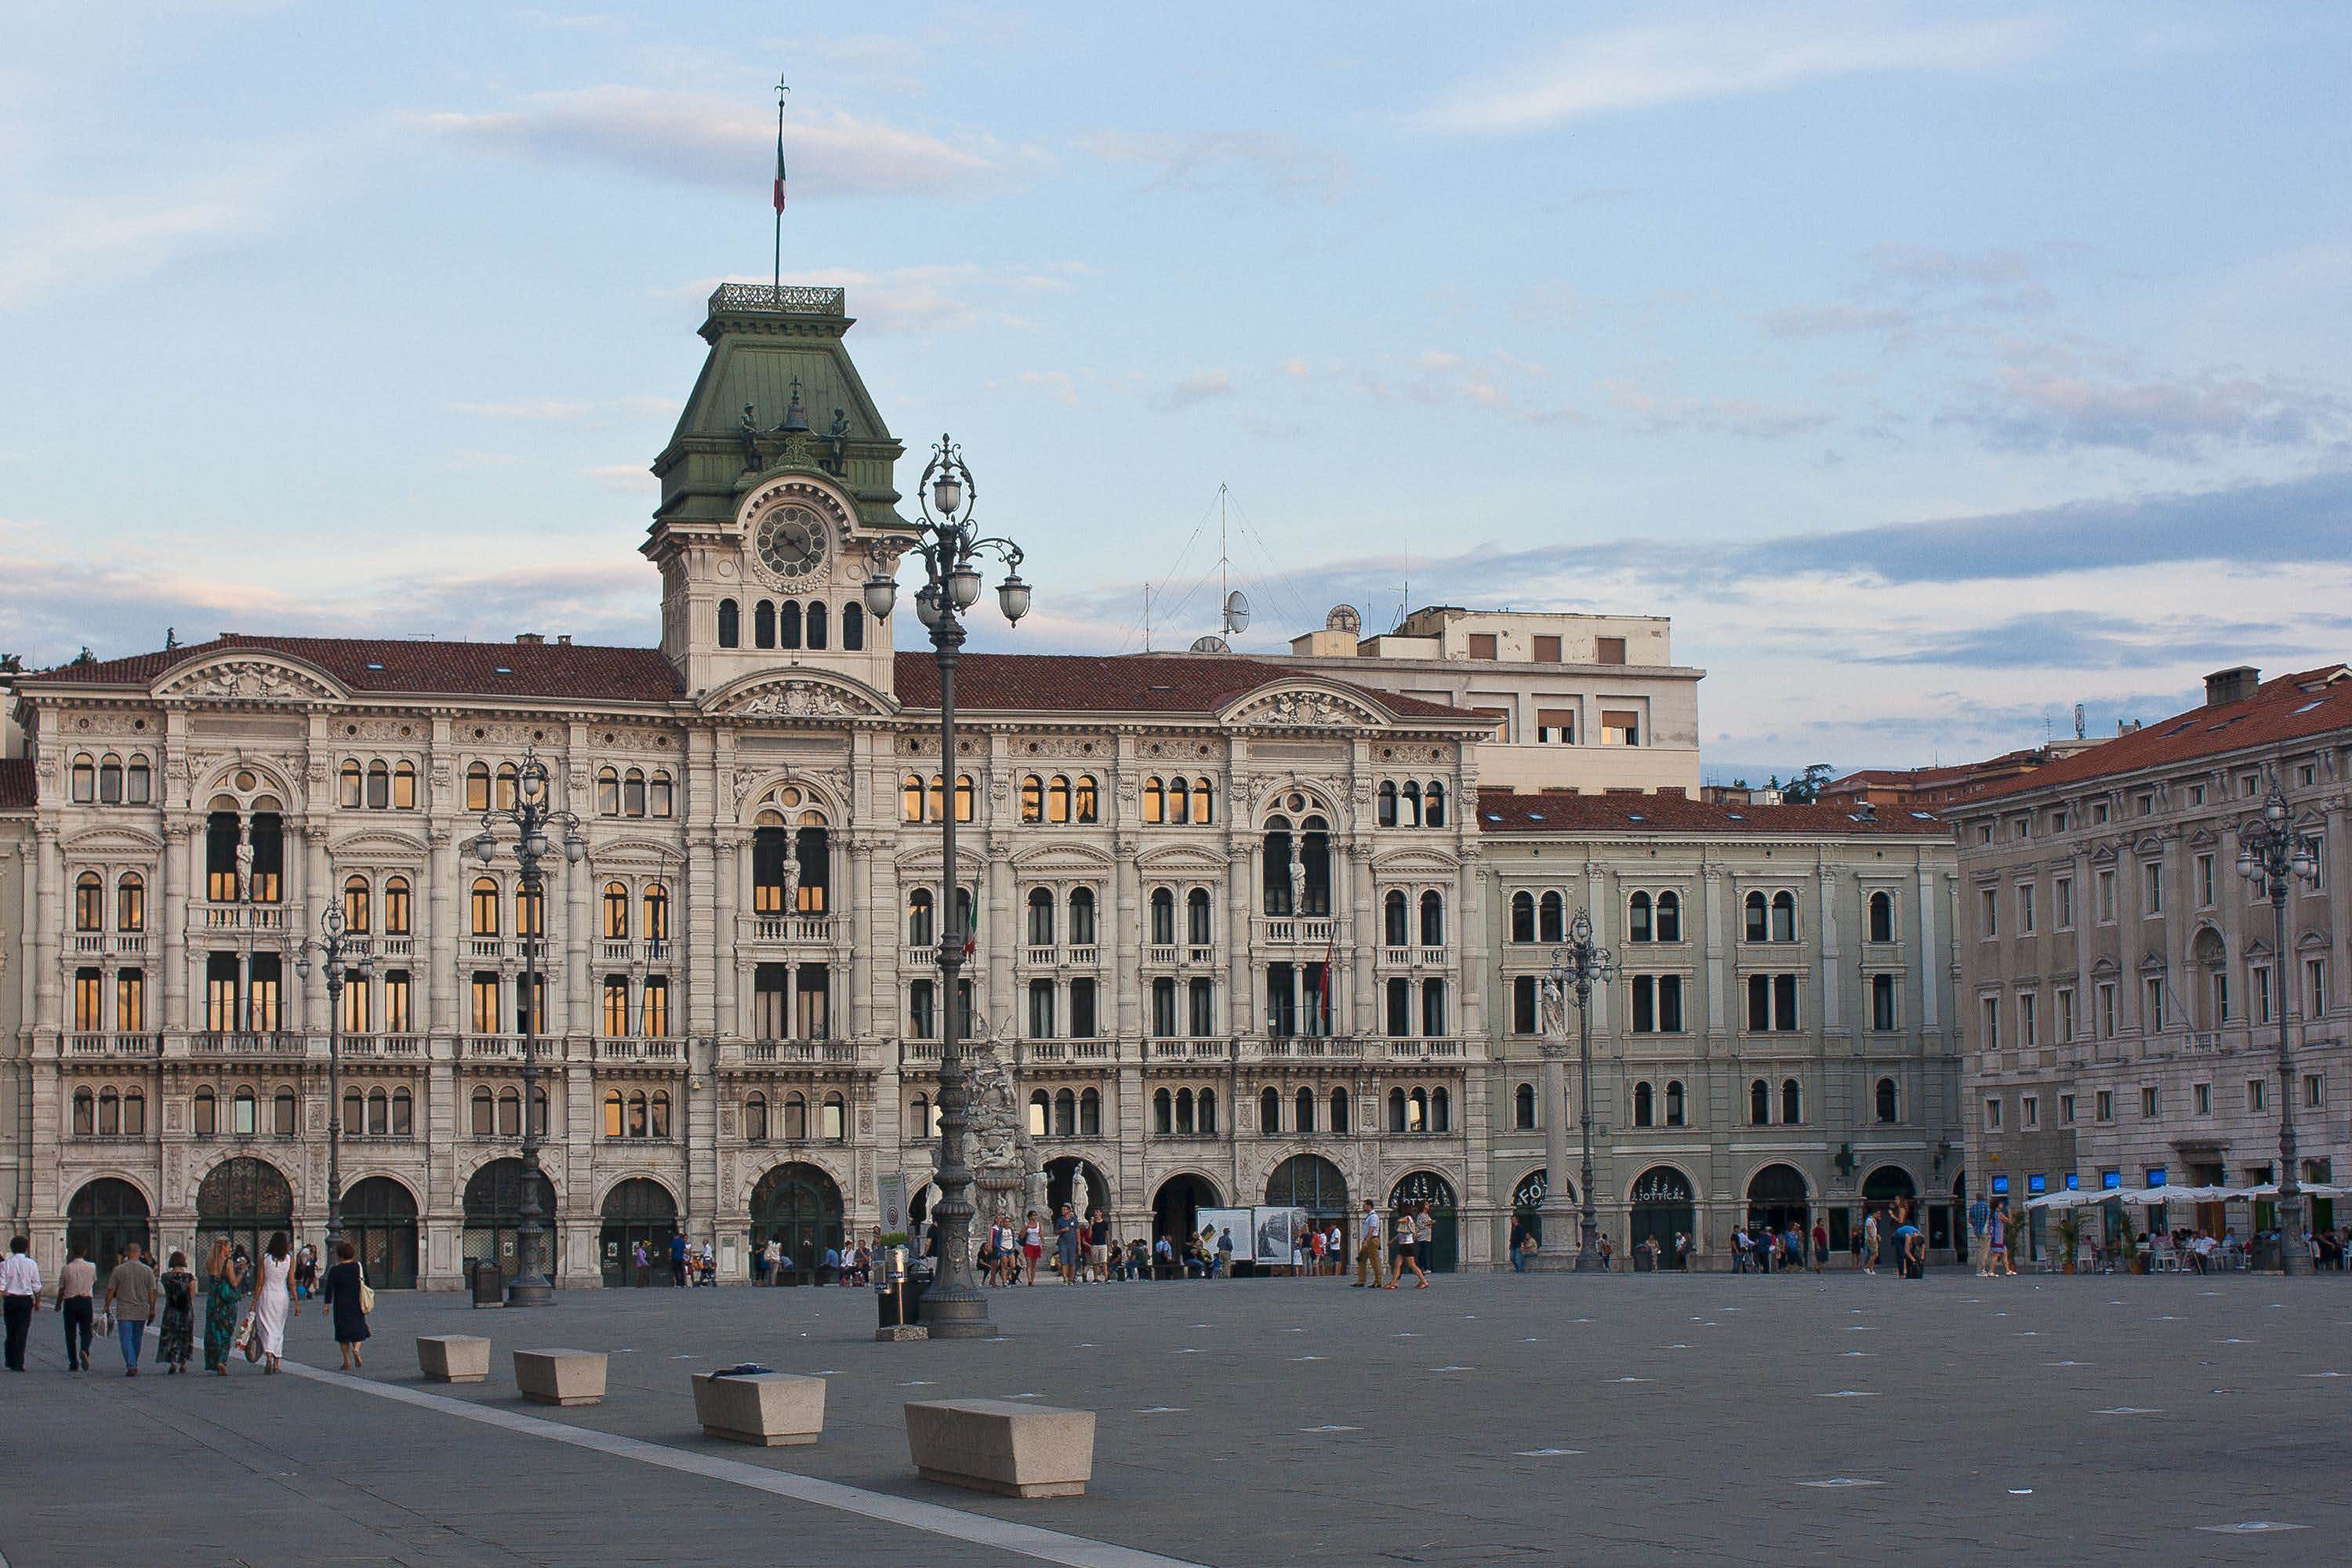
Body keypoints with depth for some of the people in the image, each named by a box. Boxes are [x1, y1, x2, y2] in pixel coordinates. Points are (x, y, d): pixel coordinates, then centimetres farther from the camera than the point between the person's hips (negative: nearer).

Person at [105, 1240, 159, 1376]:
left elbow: (110, 1290, -2)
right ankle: (133, 1365, 26)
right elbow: (152, 1292, 0)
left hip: (124, 1312, -2)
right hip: (141, 1312, 2)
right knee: (137, 1340, 16)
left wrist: (107, 1306, 9)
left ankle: (131, 1366, -15)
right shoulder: (147, 1271, -1)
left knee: (126, 1340, -3)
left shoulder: (119, 1270, -5)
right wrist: (152, 1310, 7)